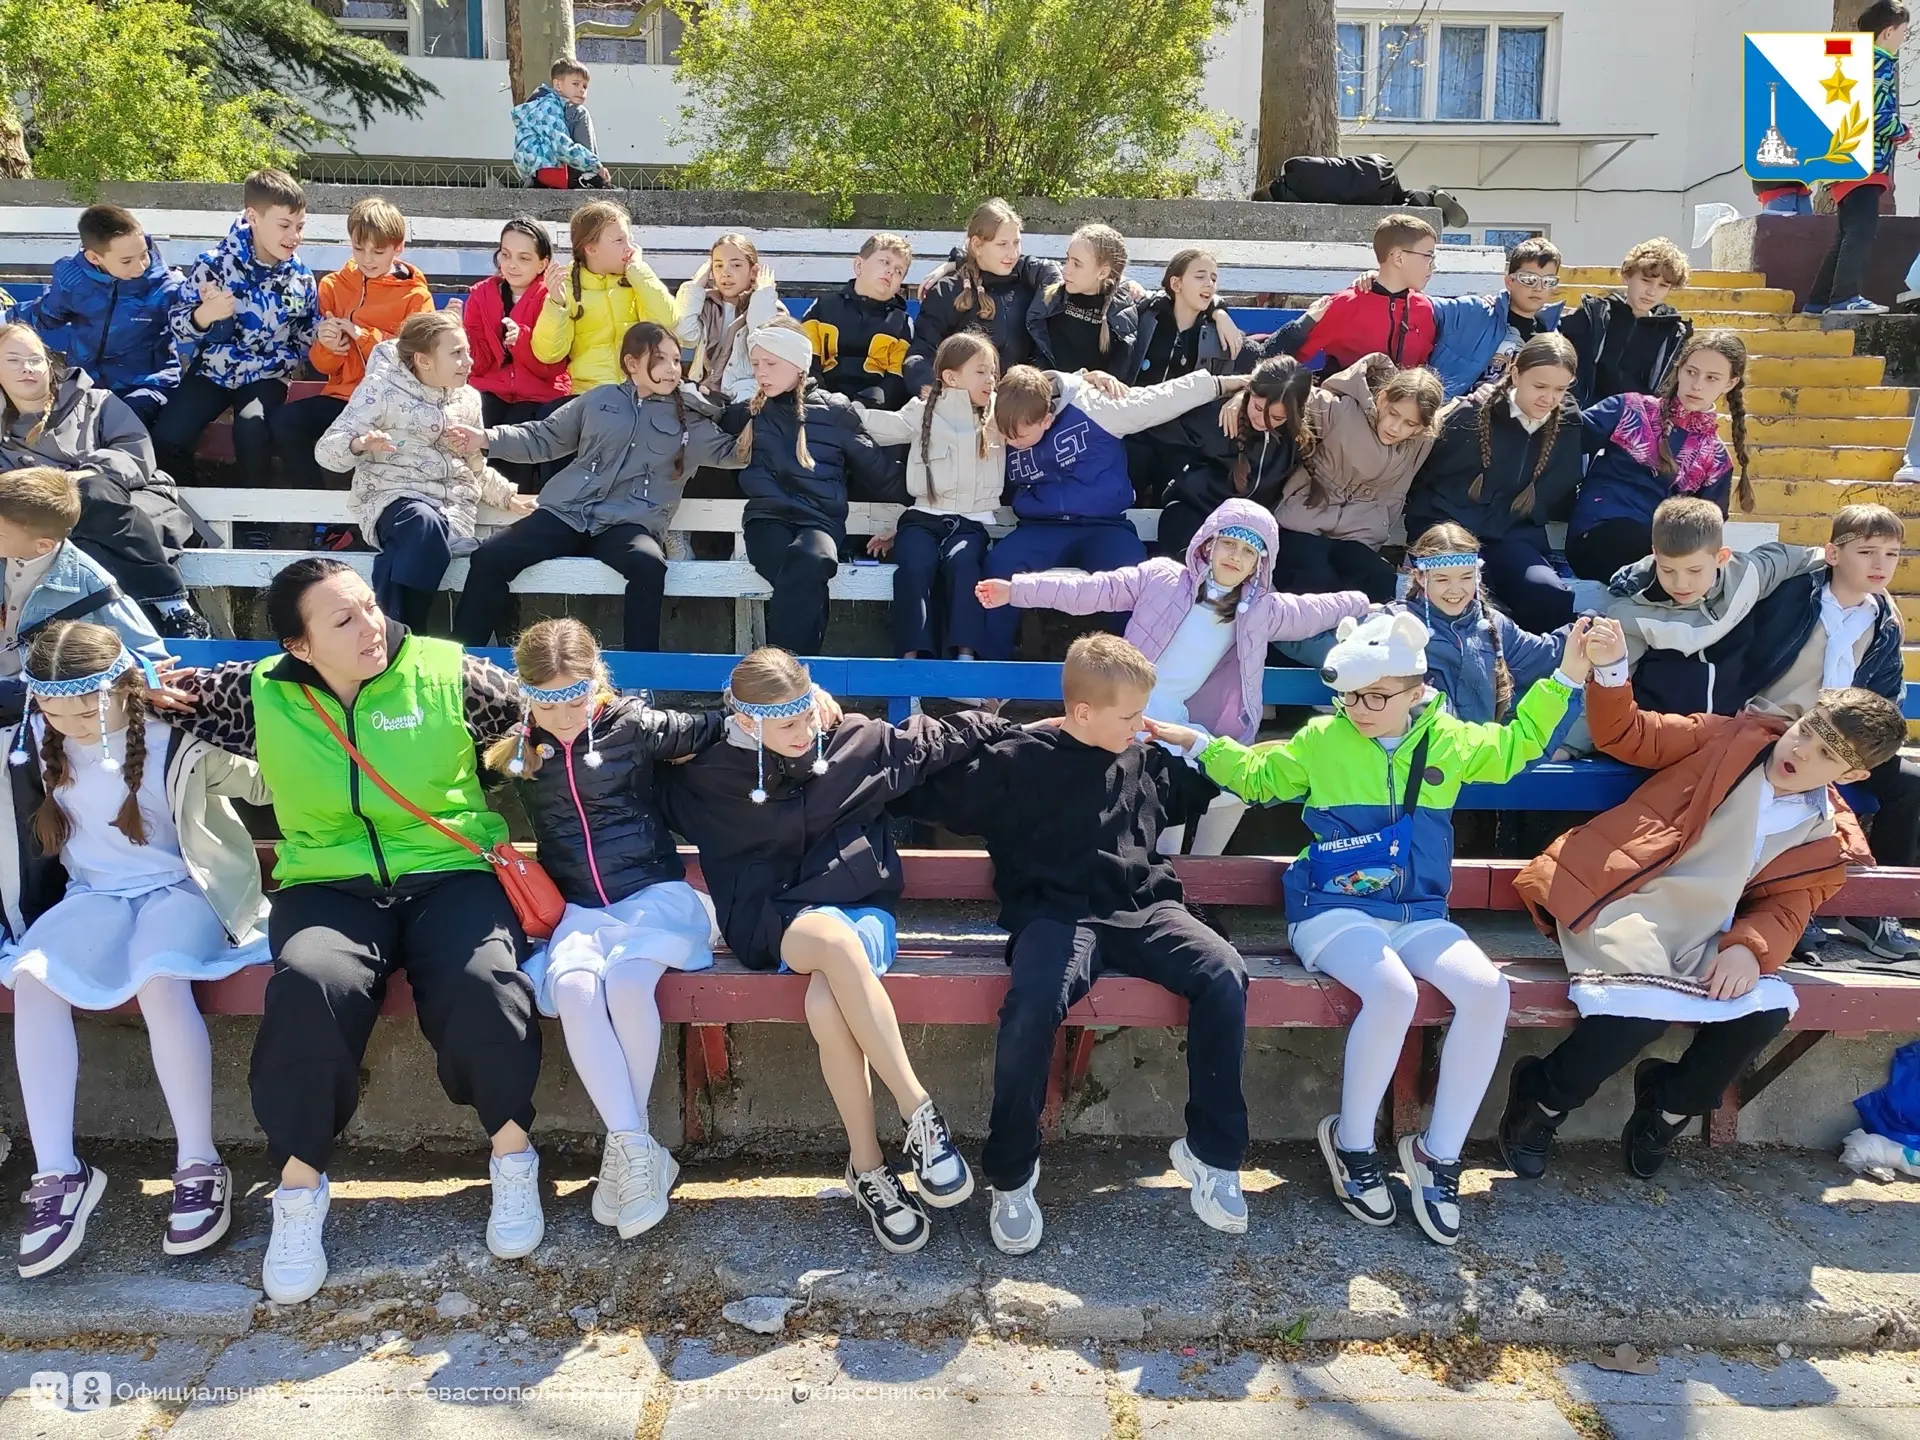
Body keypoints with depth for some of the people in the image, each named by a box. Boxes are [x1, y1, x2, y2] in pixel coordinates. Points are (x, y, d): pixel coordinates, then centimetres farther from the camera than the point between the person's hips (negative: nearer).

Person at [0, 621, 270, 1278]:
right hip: (92, 895, 5)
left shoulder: (174, 743, -10)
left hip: (180, 889, -4)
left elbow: (261, 781, -4)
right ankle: (57, 1172, -20)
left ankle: (198, 1165, -24)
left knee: (158, 981, -35)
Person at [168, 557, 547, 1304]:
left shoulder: (447, 673, -1)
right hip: (329, 888, 2)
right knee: (310, 985, -32)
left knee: (481, 983, -32)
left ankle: (513, 1158, -7)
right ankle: (299, 1187, -11)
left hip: (450, 876, -1)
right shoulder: (262, 695, 6)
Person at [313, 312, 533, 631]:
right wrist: (359, 445, -26)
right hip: (394, 497, -4)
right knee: (424, 522, -40)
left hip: (454, 506, 4)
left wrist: (507, 496, 13)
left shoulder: (468, 398, 15)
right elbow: (326, 449, -4)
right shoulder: (383, 387, -1)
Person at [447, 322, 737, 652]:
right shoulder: (599, 399, 14)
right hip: (566, 513, 2)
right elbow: (543, 438, 19)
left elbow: (732, 451, 10)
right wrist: (487, 439, 7)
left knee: (649, 565, -37)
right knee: (489, 557, -16)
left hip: (629, 524, -2)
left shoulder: (690, 419, 12)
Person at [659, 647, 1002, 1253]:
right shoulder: (710, 776, 0)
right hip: (775, 928, 0)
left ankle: (868, 1166, -20)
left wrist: (1016, 728, 12)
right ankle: (918, 1111, -32)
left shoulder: (858, 743, 0)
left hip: (863, 912, 1)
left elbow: (940, 739, 11)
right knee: (833, 934, -38)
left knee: (826, 1005, -35)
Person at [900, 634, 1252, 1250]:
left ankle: (1211, 1153, -8)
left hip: (1144, 909, 4)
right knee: (1031, 1007, -35)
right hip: (1057, 914, -4)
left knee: (1225, 974, -25)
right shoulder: (1018, 761, 4)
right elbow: (930, 796, 6)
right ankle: (1010, 1176, -11)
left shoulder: (1150, 762, 18)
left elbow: (1212, 787, 38)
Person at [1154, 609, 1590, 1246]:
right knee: (1393, 991, -34)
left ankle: (1438, 1152, -7)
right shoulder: (1320, 740, 5)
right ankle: (1351, 1141, -8)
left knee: (1487, 990, -25)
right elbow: (1257, 775, 17)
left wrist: (1563, 679, 17)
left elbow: (1513, 746, 24)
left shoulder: (1448, 740, 9)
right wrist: (1198, 743, 6)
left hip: (1418, 915, 4)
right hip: (1334, 911, -3)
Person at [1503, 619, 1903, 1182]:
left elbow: (1784, 909, 7)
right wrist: (1610, 671, -9)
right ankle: (1543, 1097, -3)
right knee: (1645, 1004, -30)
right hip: (1623, 900, -4)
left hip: (1699, 937, 4)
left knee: (1767, 1008, -21)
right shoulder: (1733, 737, 7)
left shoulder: (1827, 840, 14)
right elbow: (1630, 737, 8)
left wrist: (1748, 948, -15)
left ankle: (1670, 1105, 8)